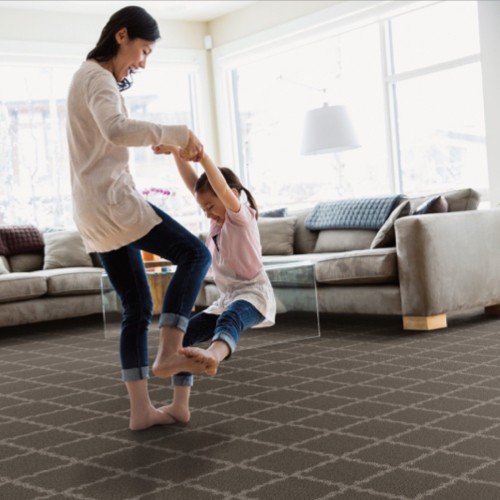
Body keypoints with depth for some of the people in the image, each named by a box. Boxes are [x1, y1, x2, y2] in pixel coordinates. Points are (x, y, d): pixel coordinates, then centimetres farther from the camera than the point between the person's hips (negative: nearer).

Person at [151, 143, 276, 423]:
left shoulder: (242, 215, -6)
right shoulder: (219, 220, 15)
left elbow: (224, 190, -28)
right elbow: (192, 183, 6)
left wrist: (202, 155, -37)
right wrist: (177, 153, -8)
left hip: (254, 294, -8)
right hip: (228, 299, 8)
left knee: (229, 318, -41)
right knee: (184, 333, -6)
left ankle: (214, 356, -74)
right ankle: (180, 406, -11)